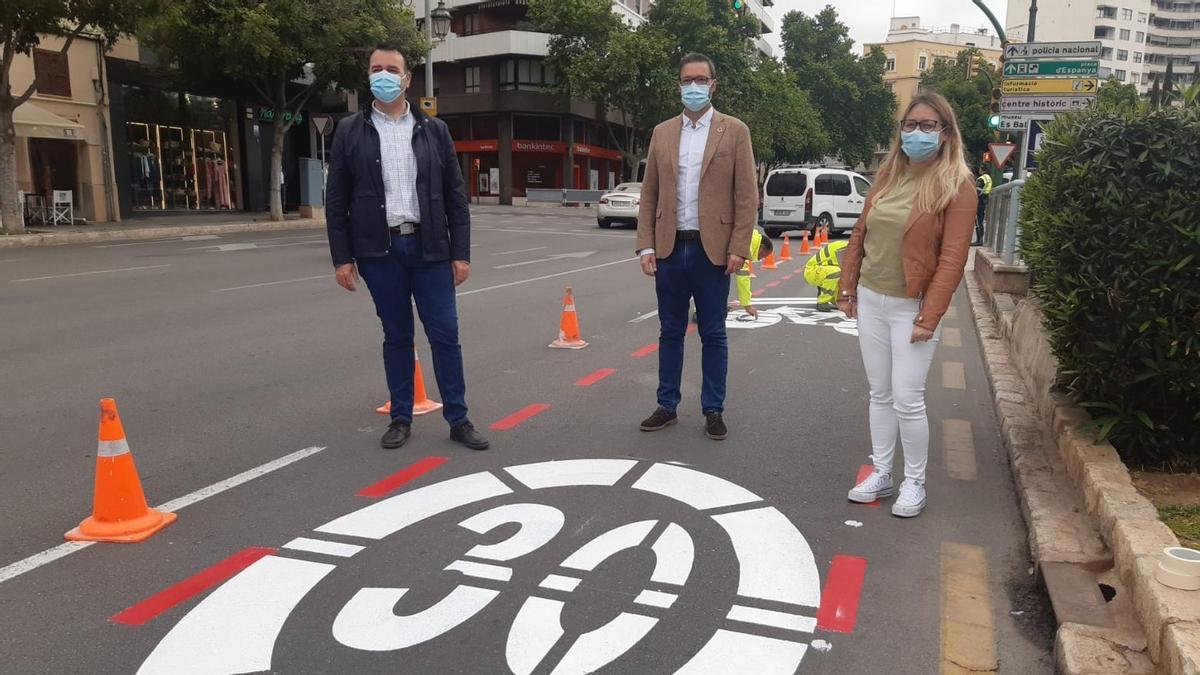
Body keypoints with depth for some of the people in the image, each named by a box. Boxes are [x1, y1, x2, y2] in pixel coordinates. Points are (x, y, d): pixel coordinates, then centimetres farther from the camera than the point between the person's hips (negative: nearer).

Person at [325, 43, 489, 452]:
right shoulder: (350, 131, 5)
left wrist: (460, 253, 0)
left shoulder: (434, 130, 7)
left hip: (429, 247, 0)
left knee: (445, 335, 0)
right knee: (397, 336, 7)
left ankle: (458, 420, 10)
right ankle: (401, 418, 19)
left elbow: (455, 196, 5)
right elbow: (336, 201, 4)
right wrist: (342, 257, -3)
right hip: (379, 250, 0)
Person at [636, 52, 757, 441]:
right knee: (670, 332, 11)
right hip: (669, 249, 3)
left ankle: (713, 410, 17)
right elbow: (649, 195, 8)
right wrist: (646, 246, 0)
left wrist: (739, 248, -10)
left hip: (713, 250, -3)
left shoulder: (734, 131, 1)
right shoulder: (662, 133, 10)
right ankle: (667, 406, 22)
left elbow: (746, 195, -3)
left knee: (713, 335, 6)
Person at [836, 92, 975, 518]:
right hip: (870, 301, 6)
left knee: (907, 400, -2)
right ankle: (881, 474, 25)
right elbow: (859, 236, 12)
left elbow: (953, 259, -15)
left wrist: (929, 316, -19)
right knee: (880, 394, 13)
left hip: (911, 307, -6)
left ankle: (914, 483, 16)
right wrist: (847, 288, 7)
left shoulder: (957, 185, -10)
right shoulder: (888, 178, 9)